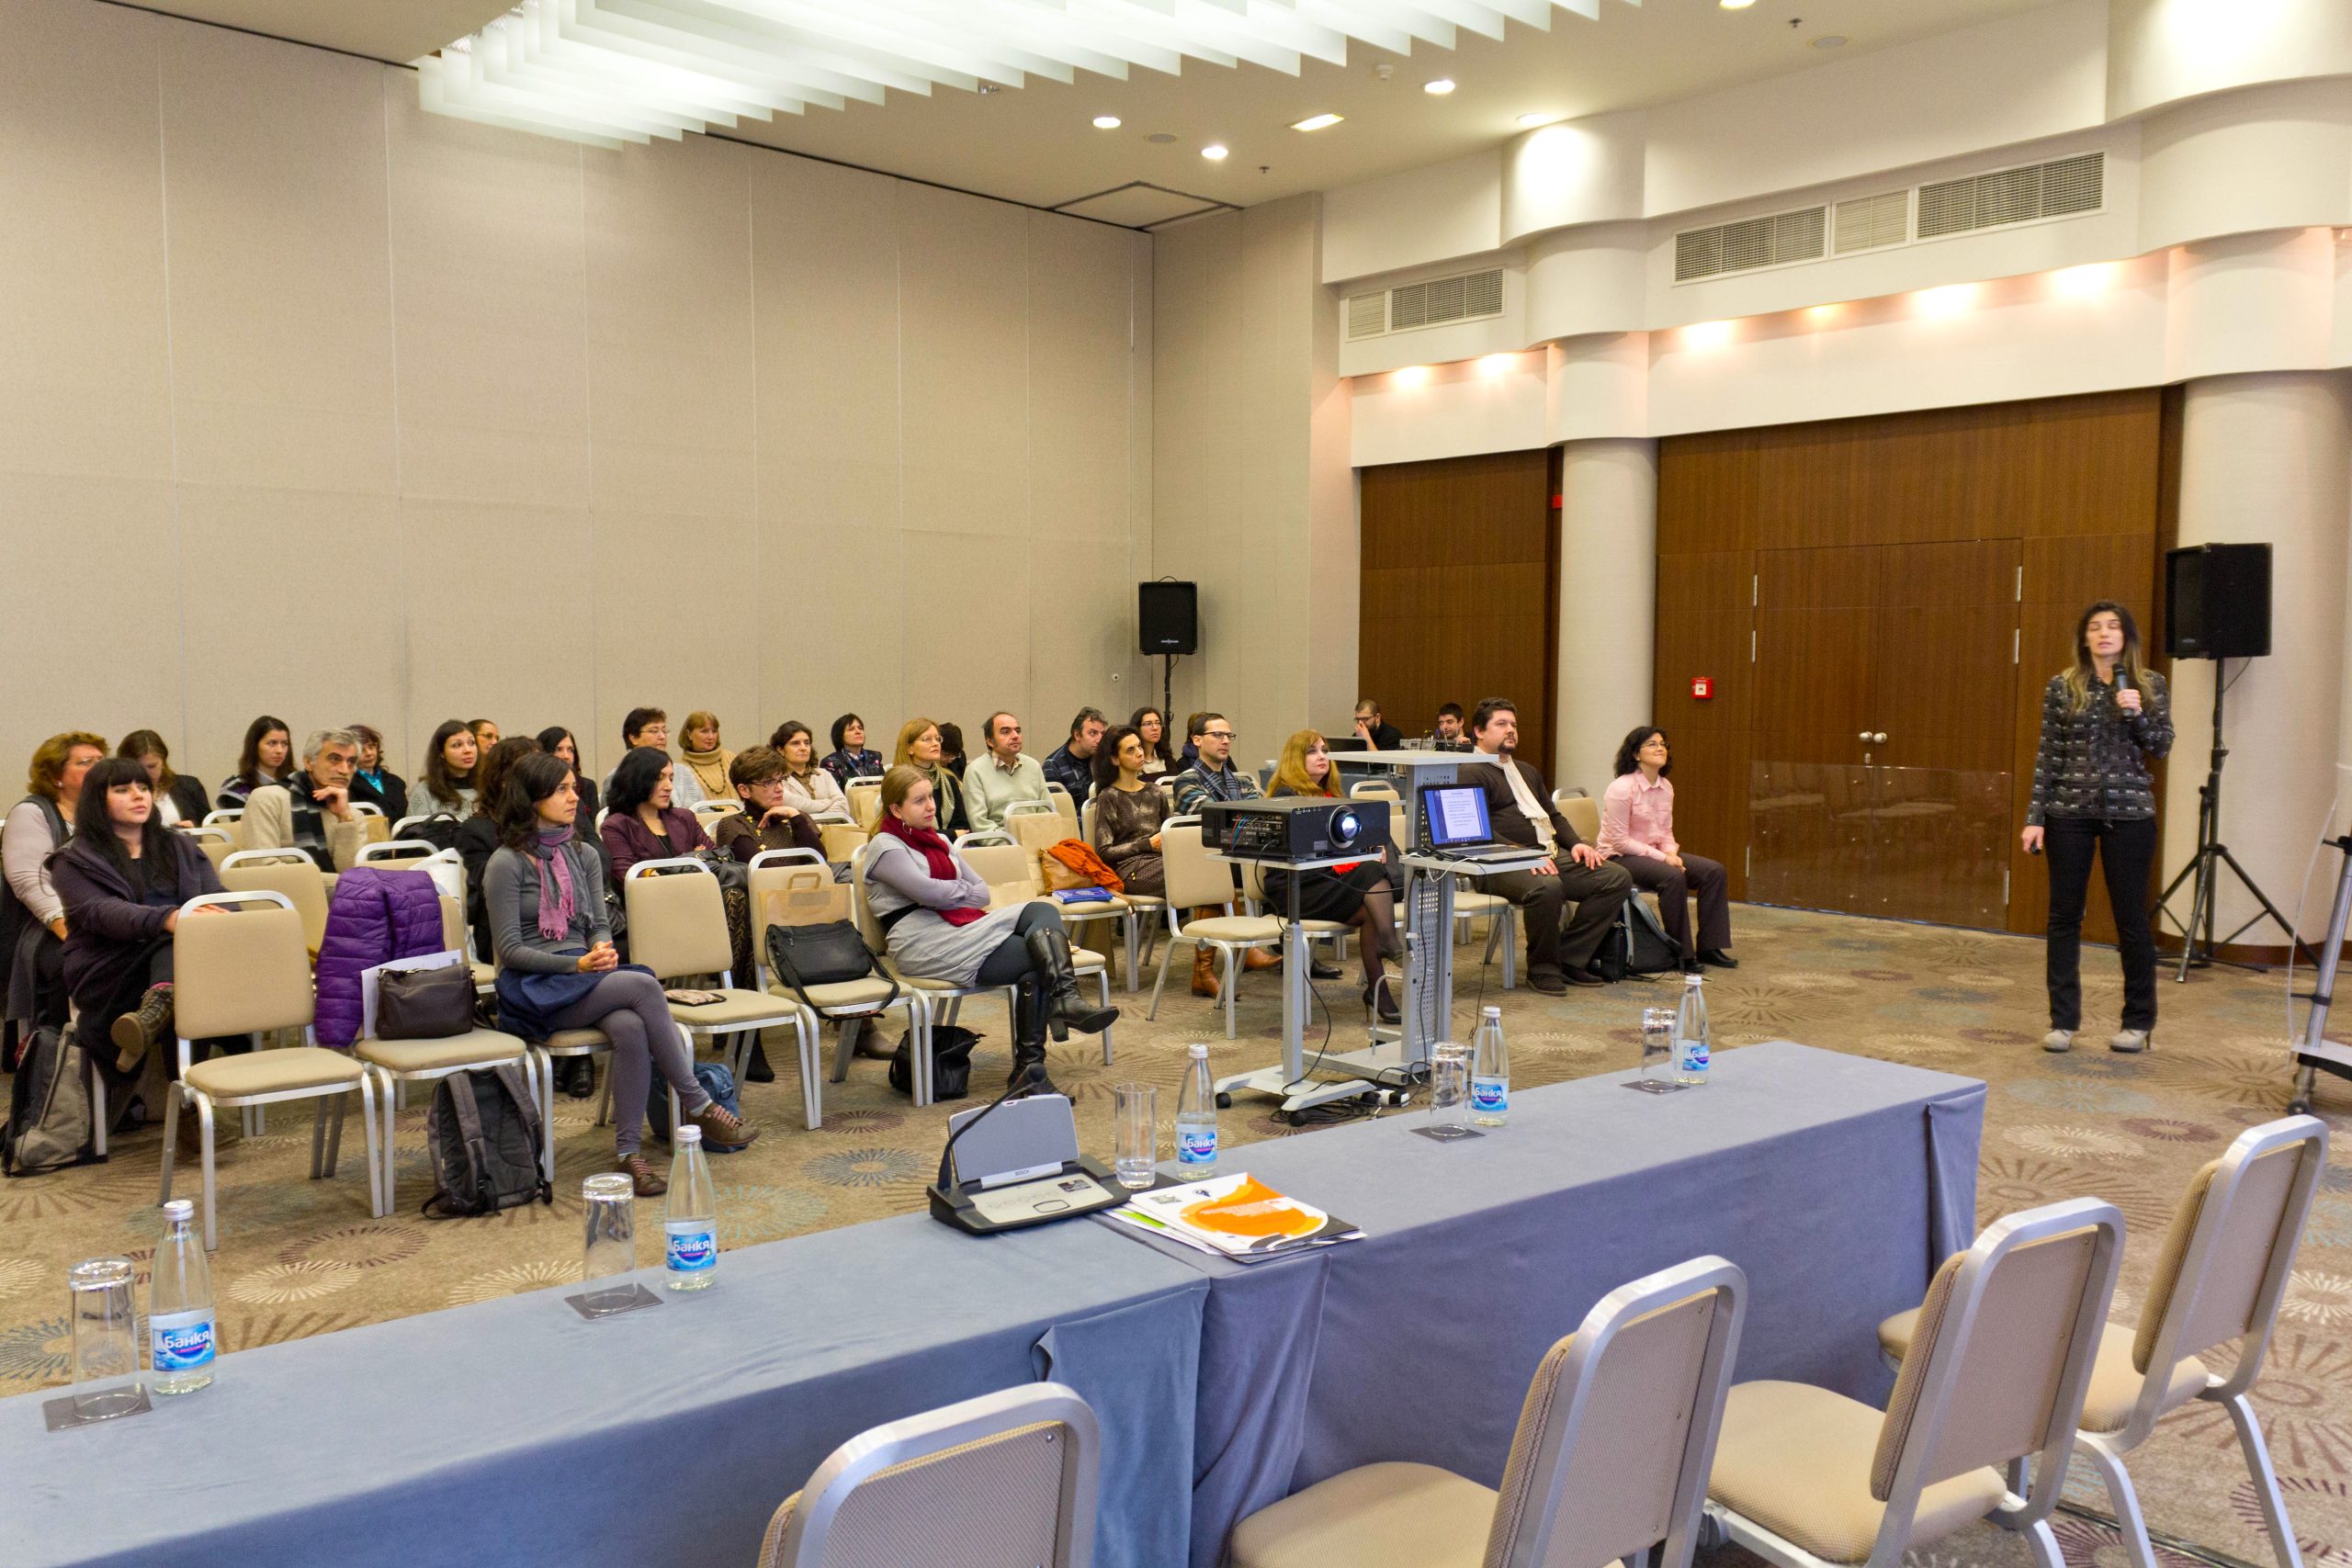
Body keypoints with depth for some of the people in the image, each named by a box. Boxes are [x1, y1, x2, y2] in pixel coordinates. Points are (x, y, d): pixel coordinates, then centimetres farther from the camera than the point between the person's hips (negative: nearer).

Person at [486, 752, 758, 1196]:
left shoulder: (584, 855, 15)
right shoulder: (507, 863, -4)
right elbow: (509, 949, -8)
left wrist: (602, 949, -8)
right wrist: (576, 963, -19)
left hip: (584, 974, 5)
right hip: (534, 989, -5)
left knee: (631, 1028, -31)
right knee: (644, 985, -30)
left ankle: (628, 1151, -26)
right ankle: (698, 1106, -22)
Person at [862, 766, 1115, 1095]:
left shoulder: (937, 841, 25)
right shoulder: (885, 848, 0)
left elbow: (982, 891, 17)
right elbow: (928, 891, -17)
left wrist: (951, 894, -4)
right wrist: (966, 891, 2)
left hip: (961, 929, 8)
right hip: (923, 943, -7)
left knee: (1043, 910, -21)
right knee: (1035, 961, -24)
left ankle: (1064, 1000, -35)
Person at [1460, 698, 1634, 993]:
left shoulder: (1527, 771, 28)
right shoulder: (1470, 773, -3)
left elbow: (1554, 815, 31)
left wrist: (1575, 843, 10)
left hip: (1551, 855, 9)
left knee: (1618, 878, -7)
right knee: (1547, 888, -39)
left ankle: (1568, 959, -6)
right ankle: (1542, 969, -14)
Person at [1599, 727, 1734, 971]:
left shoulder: (1666, 788, 7)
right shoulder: (1621, 788, -17)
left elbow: (1666, 832, 14)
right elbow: (1619, 841, -18)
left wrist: (1671, 853, -9)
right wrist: (1662, 857, -21)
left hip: (1654, 853, 8)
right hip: (1618, 857, -8)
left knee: (1714, 871, -9)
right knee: (1673, 877, -33)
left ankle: (1709, 947, -4)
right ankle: (1682, 953, -20)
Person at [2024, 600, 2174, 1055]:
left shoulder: (2150, 684, 4)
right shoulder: (2062, 686, 3)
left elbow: (2161, 747, 2)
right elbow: (2047, 755, 2)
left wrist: (2138, 714, -17)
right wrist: (2034, 817, -3)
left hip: (2129, 813, 0)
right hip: (2069, 813, 0)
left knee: (2131, 918, 5)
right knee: (2064, 916, 3)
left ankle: (2138, 1022, 19)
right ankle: (2063, 1021, 11)